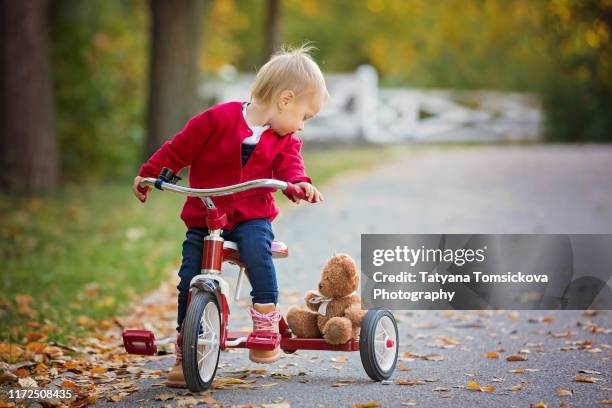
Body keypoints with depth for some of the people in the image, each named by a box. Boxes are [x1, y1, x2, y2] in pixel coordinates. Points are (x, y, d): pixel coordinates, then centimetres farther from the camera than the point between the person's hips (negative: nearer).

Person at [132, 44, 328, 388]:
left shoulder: (286, 140, 5)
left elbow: (288, 167, -8)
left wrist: (300, 183, -31)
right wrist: (149, 173, -2)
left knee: (257, 250, -31)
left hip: (251, 216, 1)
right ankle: (185, 353, 5)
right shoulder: (220, 118, -9)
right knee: (190, 278, -8)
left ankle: (267, 326, -19)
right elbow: (179, 149, -3)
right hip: (203, 215, -1)